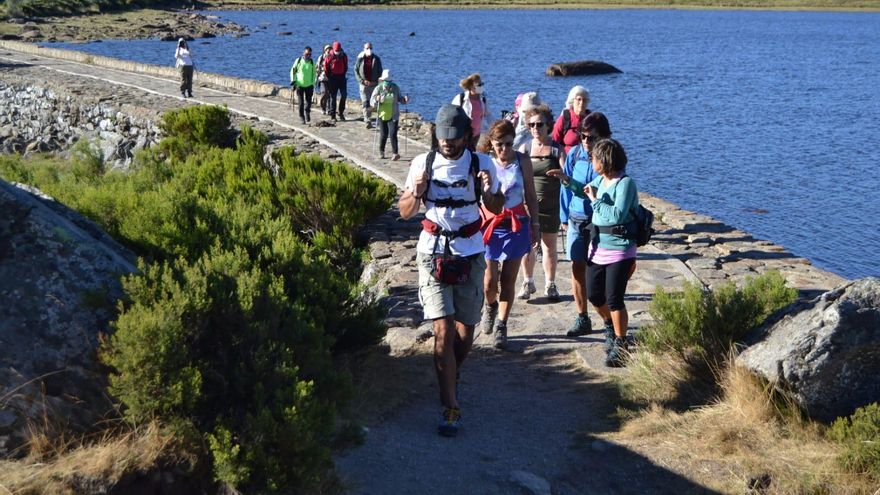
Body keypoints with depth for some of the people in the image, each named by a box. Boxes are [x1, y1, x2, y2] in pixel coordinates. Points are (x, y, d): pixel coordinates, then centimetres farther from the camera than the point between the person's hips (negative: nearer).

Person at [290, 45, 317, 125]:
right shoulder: (298, 60, -3)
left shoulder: (312, 62, 1)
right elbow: (293, 70, 6)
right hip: (299, 85, -1)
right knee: (300, 103, -1)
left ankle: (307, 115, 22)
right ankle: (302, 118, 10)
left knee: (308, 102, 0)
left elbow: (314, 74, 11)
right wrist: (293, 80, -2)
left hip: (309, 85, 1)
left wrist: (313, 84, 8)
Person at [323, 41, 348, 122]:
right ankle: (332, 116, 3)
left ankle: (341, 112, 12)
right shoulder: (329, 57, -7)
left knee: (344, 94, -4)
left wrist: (344, 74, 9)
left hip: (341, 77, 3)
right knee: (333, 96, 0)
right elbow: (325, 67, -1)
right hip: (333, 77, -3)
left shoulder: (344, 56, 5)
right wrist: (329, 77, -1)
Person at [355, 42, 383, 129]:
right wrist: (362, 81, -9)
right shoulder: (360, 58, 0)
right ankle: (368, 121, -14)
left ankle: (367, 117, 28)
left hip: (373, 84, 2)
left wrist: (375, 81, -7)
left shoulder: (376, 59, 2)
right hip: (364, 84, -2)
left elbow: (380, 72, 7)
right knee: (365, 103, -10)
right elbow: (356, 70, 2)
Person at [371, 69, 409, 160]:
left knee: (393, 134, -12)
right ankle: (381, 152, 28)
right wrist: (376, 99, -29)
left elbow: (399, 99, 13)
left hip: (393, 116, 0)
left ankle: (395, 153, -14)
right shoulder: (379, 89, -5)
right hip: (382, 115, 0)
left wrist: (405, 100, -8)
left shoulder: (396, 88, 0)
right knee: (383, 134, 8)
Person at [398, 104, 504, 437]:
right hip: (433, 253, -1)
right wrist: (415, 192, -18)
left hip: (470, 254, 1)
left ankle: (449, 377, 37)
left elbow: (496, 208, 7)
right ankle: (451, 407, -6)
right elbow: (405, 212, 4)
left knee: (466, 330, 8)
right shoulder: (423, 163, -3)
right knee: (443, 330, -10)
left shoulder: (481, 163, -3)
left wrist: (489, 191, -15)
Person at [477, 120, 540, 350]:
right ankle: (491, 305, 32)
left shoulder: (522, 161, -2)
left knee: (508, 280, 3)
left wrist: (534, 224, 8)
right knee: (489, 281, -2)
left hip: (516, 225, 1)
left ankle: (501, 326, 16)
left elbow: (530, 196, 7)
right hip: (489, 224, -1)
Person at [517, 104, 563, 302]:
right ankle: (528, 283, 22)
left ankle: (550, 285, 20)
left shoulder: (556, 149, -2)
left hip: (550, 206, -1)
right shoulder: (524, 148, 2)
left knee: (549, 247, 8)